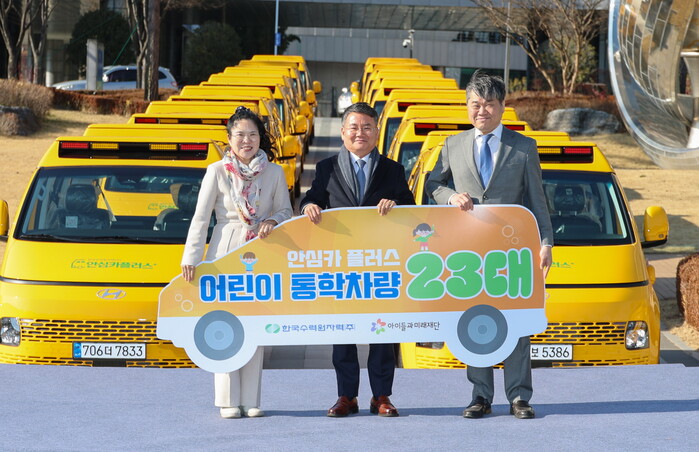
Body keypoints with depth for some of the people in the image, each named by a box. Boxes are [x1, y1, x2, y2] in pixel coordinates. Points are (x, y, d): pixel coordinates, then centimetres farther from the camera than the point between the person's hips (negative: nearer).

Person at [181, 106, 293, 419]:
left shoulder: (274, 173, 7)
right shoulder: (217, 171, 1)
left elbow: (285, 211, 12)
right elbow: (200, 217, -1)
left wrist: (273, 221, -12)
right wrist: (191, 258, -8)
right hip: (225, 252, -2)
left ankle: (251, 400, 7)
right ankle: (229, 401, 1)